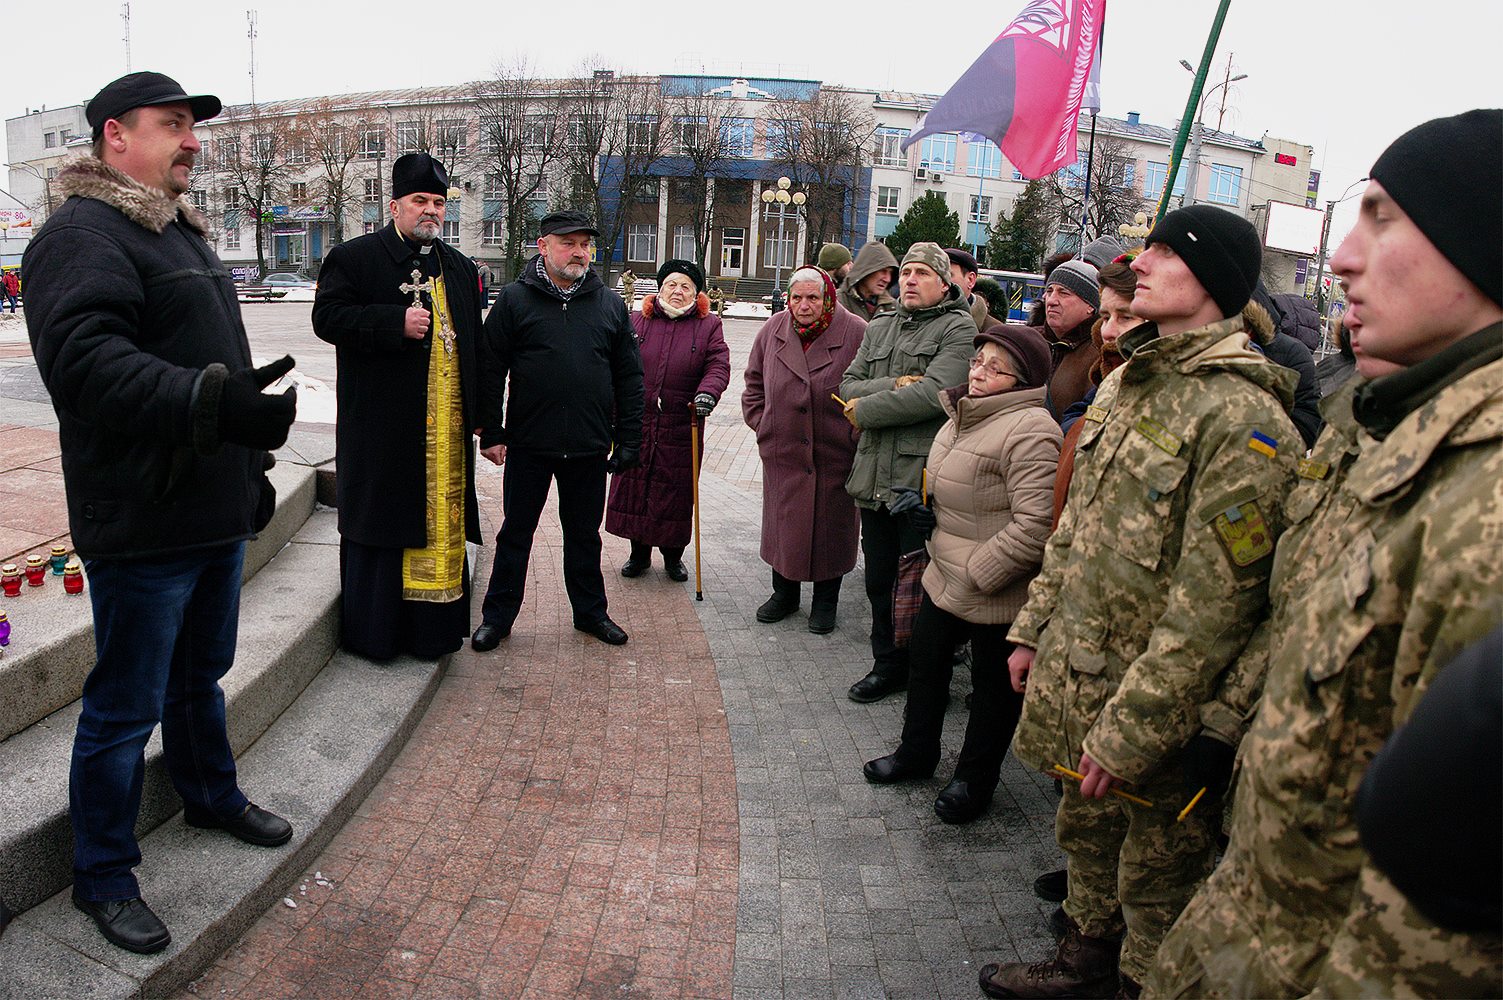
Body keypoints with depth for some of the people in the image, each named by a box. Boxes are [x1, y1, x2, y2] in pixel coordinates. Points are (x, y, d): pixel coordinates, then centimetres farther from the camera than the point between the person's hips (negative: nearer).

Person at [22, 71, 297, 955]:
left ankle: (213, 795, 44)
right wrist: (213, 402, -40)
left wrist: (251, 466, 25)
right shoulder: (83, 236, -14)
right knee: (128, 706, 4)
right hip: (142, 525, -9)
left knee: (201, 673, 24)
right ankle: (104, 876, 21)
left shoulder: (181, 232, 18)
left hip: (215, 515, 9)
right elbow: (87, 359, -29)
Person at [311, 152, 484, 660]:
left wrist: (477, 411, 13)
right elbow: (327, 317, -9)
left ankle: (430, 629, 18)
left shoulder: (459, 267, 18)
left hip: (447, 428, 5)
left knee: (441, 521, 7)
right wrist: (397, 323, -19)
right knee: (380, 523, 1)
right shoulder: (354, 257, 2)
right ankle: (373, 631, 12)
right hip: (383, 428, -5)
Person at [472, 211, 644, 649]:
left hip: (589, 448, 2)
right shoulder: (514, 299, -1)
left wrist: (628, 440, 2)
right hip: (528, 444, -2)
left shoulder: (610, 305, 6)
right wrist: (491, 434, -6)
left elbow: (629, 377, 7)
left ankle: (590, 612, 30)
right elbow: (490, 370, -2)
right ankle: (498, 616, 23)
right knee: (516, 532, 10)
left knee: (585, 533, 15)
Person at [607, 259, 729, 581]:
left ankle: (673, 555, 22)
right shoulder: (637, 321, 9)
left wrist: (707, 391, -23)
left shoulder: (708, 326, 5)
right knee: (634, 485, 7)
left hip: (682, 428, -1)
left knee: (676, 491, 5)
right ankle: (639, 552, 24)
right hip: (636, 423, 2)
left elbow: (718, 365, -4)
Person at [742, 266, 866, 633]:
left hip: (836, 455, -3)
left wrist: (857, 434, -9)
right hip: (782, 452, 3)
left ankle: (826, 601, 26)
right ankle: (784, 593, 32)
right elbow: (754, 384, 14)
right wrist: (761, 424, 6)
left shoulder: (856, 334, -10)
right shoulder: (772, 332, 2)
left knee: (831, 526, 8)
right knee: (782, 521, 13)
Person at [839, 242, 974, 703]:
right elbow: (848, 385, 8)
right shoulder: (879, 328, 17)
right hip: (875, 475, 7)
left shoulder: (958, 328, -5)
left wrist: (865, 410, -10)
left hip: (923, 479, -6)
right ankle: (888, 665, 32)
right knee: (880, 580, 16)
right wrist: (894, 387, -11)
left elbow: (934, 393, -19)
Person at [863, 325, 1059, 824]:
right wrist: (927, 509, 5)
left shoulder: (1028, 431, -23)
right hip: (945, 575, 9)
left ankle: (974, 781, 30)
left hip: (996, 592, -9)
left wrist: (978, 572, -22)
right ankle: (916, 753, 43)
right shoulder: (964, 415, 7)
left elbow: (1035, 525, -28)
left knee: (994, 685, 11)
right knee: (925, 660, 21)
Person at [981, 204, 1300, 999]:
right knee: (1086, 833, 26)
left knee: (1154, 874, 13)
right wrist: (1035, 628, 15)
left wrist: (1130, 730, -20)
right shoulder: (1126, 382, 7)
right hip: (1077, 673, 8)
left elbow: (1213, 602, -23)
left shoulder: (1242, 416, -21)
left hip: (1160, 705, -8)